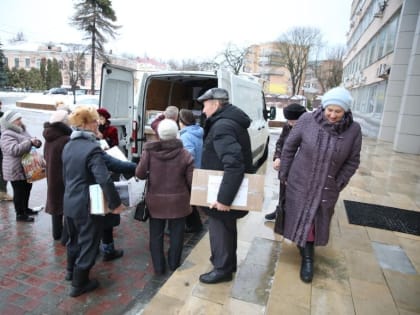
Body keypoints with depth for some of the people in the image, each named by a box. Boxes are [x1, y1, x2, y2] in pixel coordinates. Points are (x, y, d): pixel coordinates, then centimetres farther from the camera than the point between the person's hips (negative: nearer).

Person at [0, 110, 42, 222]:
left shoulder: (22, 130, 11)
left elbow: (29, 144, 18)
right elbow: (14, 150, -30)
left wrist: (36, 142, -5)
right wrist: (30, 142, -29)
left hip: (27, 168, 9)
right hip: (16, 170, -9)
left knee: (27, 189, 19)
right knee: (19, 192, 0)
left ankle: (25, 209, 36)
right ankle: (20, 214, 12)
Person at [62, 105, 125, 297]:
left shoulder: (68, 145, 4)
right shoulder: (92, 148, -23)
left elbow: (65, 175, 15)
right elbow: (104, 180, -29)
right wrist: (115, 203, -20)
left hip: (69, 202, 9)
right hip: (87, 205, -8)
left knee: (74, 238, 26)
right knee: (88, 243, 9)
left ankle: (72, 270, 47)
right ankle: (79, 283, 22)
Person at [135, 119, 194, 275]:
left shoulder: (149, 151, -11)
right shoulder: (185, 154, -12)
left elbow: (139, 173, -9)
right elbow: (191, 180, -10)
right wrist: (188, 195, 9)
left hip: (155, 200, 1)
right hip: (178, 200, 0)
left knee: (156, 234, 16)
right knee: (176, 233, 16)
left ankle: (158, 266, 26)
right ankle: (174, 263, 31)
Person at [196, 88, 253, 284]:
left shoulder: (222, 126, -24)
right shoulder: (230, 122, 9)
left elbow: (234, 165, -34)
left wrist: (224, 198, -32)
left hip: (223, 191, -10)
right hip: (230, 188, 10)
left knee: (219, 228, 8)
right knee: (227, 226, 23)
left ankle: (222, 269, 26)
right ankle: (227, 261, 42)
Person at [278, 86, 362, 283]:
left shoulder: (353, 130, -11)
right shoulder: (307, 120, -15)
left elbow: (352, 161, -1)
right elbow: (289, 147, -5)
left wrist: (338, 184, -6)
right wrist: (284, 174, -1)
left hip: (327, 188, 1)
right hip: (300, 182, -1)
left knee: (318, 221, 13)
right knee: (300, 219, 9)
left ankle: (308, 254, 34)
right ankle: (307, 258, 29)